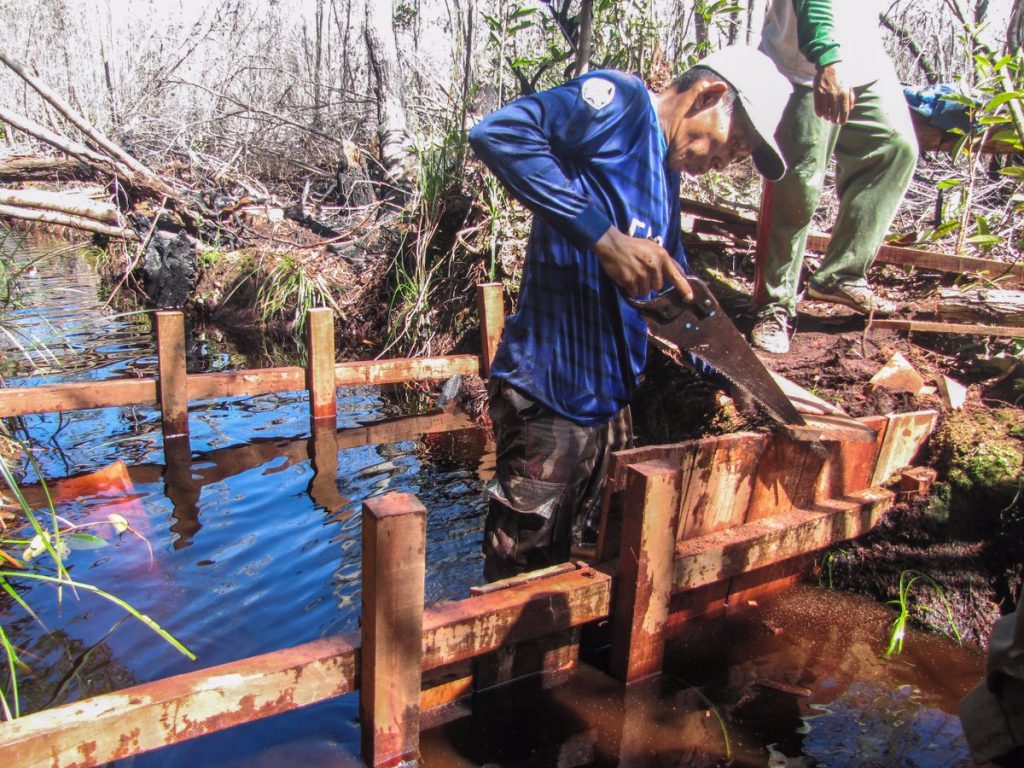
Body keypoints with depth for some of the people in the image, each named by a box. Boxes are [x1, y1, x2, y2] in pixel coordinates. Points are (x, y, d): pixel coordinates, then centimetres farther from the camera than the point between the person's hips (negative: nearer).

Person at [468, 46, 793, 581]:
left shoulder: (665, 178, 17)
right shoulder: (621, 101, -8)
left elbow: (679, 295, 26)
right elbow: (496, 133, -24)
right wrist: (605, 237, -27)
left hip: (610, 402, 9)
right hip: (548, 398, -9)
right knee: (520, 577, 4)